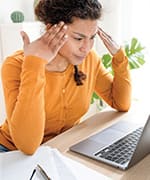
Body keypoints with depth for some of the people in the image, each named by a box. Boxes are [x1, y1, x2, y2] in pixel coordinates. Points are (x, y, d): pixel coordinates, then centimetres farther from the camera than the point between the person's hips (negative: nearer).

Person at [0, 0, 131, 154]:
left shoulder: (89, 58, -8)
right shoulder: (16, 65, -21)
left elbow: (121, 104, 1)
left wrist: (119, 55, -10)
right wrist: (34, 66, -34)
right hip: (17, 154, -3)